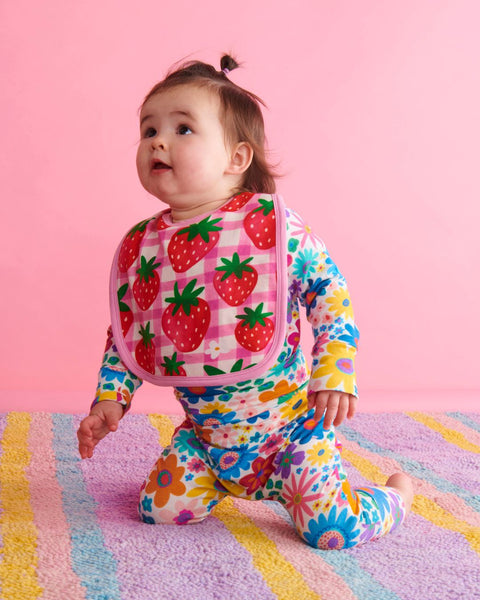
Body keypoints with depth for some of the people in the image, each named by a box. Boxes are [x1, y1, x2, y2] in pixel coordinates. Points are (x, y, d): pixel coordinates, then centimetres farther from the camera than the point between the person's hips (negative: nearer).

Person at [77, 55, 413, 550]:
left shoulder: (273, 226, -16)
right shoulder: (139, 247, -3)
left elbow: (331, 295, -9)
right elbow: (124, 335, 9)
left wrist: (334, 376, -17)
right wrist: (110, 399, 0)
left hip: (290, 419, -5)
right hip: (206, 434, 5)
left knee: (331, 528, -13)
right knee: (159, 507, 4)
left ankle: (393, 497, 23)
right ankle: (251, 484, 29)